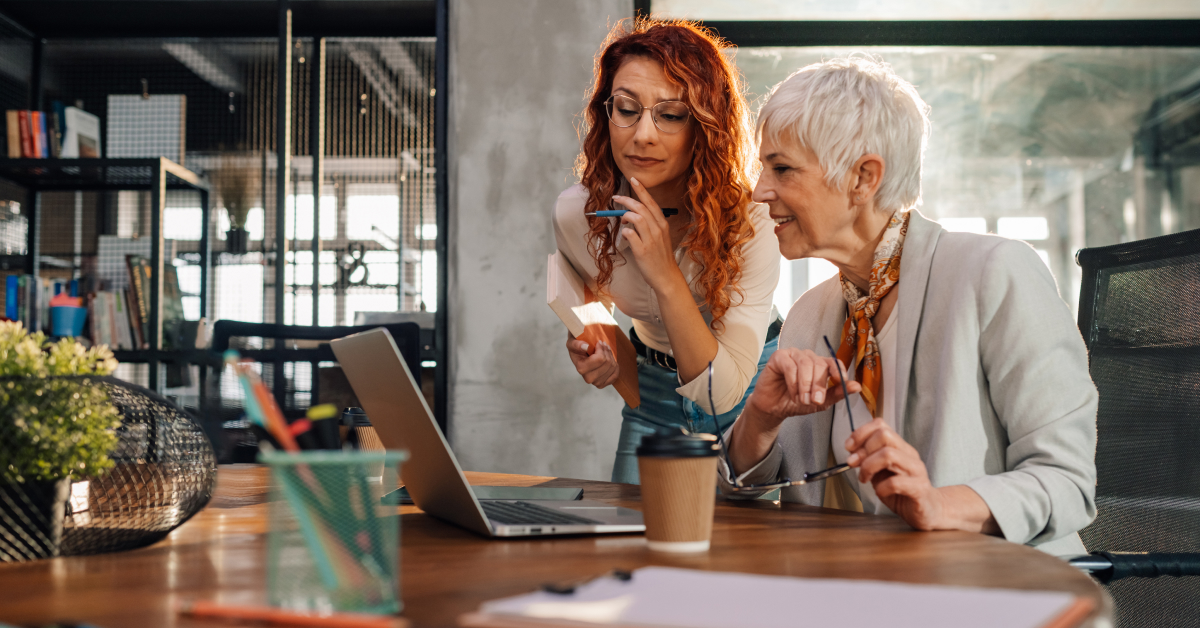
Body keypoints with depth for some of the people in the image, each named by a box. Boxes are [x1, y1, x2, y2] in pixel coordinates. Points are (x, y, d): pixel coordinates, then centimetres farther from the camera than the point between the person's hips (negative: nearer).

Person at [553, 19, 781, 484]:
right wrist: (593, 356, -14)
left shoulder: (748, 223, -29)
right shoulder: (575, 214, -18)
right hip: (655, 391, 3)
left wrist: (666, 276, -40)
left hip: (747, 394, -3)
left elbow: (721, 393, -31)